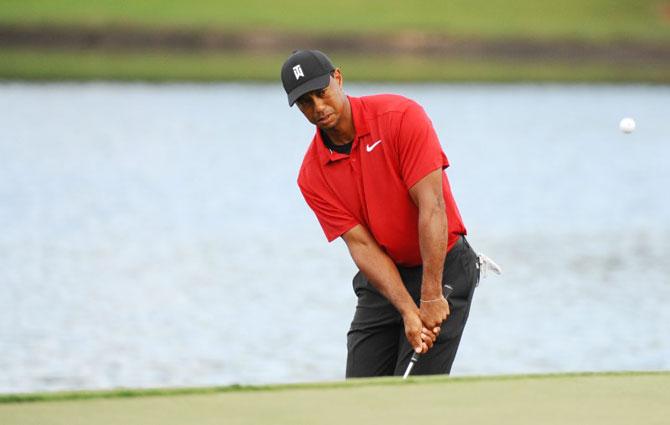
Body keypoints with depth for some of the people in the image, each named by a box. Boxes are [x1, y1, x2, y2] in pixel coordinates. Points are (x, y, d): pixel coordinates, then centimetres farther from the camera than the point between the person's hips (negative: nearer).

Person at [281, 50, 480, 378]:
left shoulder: (402, 116, -17)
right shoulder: (311, 177, -4)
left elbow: (431, 206, -22)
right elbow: (362, 245, -10)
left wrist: (431, 297, -27)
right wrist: (409, 312, -24)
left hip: (442, 268, -5)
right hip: (382, 278, 5)